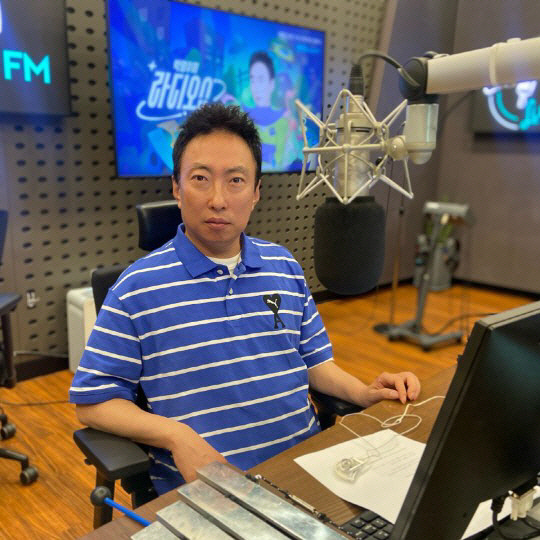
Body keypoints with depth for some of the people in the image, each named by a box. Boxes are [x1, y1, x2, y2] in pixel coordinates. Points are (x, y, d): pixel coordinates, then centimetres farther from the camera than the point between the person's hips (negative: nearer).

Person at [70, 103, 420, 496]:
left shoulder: (285, 266, 10)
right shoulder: (137, 288, -5)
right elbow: (93, 401, -3)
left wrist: (364, 393, -1)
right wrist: (174, 434, -17)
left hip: (303, 464, 5)